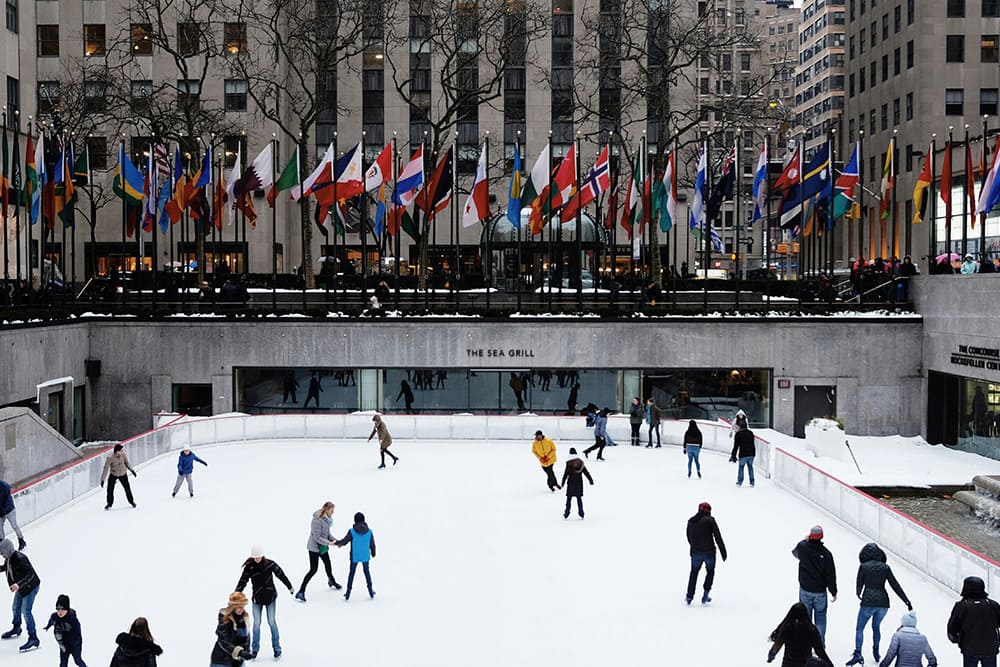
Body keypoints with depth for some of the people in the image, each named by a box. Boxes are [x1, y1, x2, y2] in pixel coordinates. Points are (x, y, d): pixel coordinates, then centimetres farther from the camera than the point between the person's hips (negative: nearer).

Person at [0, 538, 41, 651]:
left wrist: (19, 584, -48)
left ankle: (33, 639, -8)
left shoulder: (19, 559, -32)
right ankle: (16, 629, 49)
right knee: (16, 608, 23)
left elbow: (31, 574, -36)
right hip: (20, 587, 9)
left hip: (30, 587, -9)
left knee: (26, 611, -12)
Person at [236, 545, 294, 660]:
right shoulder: (249, 567, -9)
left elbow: (281, 574, 2)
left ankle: (276, 648, 11)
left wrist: (290, 587, 12)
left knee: (271, 622, 0)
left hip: (270, 597, -1)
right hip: (257, 599, 1)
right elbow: (243, 581, -7)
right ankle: (255, 649, 16)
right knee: (256, 624, 1)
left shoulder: (269, 564, -10)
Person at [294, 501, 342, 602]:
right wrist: (329, 543, -28)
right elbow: (317, 538, -26)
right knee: (313, 569, -8)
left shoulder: (327, 519, 0)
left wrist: (335, 540, -3)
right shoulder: (317, 520, -27)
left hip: (323, 547, 8)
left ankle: (331, 582, 50)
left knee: (328, 565, 23)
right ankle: (300, 593, -3)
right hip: (314, 547, -8)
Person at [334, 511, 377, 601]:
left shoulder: (352, 531, -15)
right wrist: (373, 553, 17)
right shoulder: (369, 531, -9)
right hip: (365, 556, 1)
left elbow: (344, 541, -8)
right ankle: (370, 591, 23)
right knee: (367, 572, 18)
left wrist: (337, 543, 12)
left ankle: (348, 592, 14)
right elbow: (372, 544, -1)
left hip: (354, 556, -1)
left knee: (351, 573, 13)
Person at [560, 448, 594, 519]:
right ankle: (581, 513, 9)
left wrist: (563, 483, -3)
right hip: (579, 483, 4)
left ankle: (566, 513, 3)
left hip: (571, 483, -4)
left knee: (569, 498, 4)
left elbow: (566, 474, -9)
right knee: (579, 498, 11)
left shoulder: (569, 463, -10)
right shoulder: (580, 462, 3)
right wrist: (591, 480, 13)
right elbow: (586, 472, 7)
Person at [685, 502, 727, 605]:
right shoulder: (710, 520, -6)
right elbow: (718, 537, -9)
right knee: (710, 572, 19)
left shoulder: (690, 521, 7)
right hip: (709, 552, -3)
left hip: (695, 552, 3)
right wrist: (723, 552, -6)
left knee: (694, 572, 21)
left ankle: (689, 596, 14)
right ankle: (705, 594, 10)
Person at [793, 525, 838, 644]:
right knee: (820, 617, 12)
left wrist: (805, 541, 22)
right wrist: (833, 592, 2)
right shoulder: (826, 554, -16)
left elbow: (795, 553, 13)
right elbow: (831, 574, -9)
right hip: (820, 591, -1)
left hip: (805, 590, 1)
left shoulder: (802, 546, -13)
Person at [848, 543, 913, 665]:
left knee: (859, 628, 8)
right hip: (883, 601, 3)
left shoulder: (863, 567, -2)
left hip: (868, 601, -3)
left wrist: (859, 595, 26)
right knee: (876, 627, 26)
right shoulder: (885, 567, 5)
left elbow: (859, 584, 5)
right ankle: (876, 653, 29)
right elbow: (895, 585, 4)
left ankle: (857, 654, -5)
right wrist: (907, 601, 8)